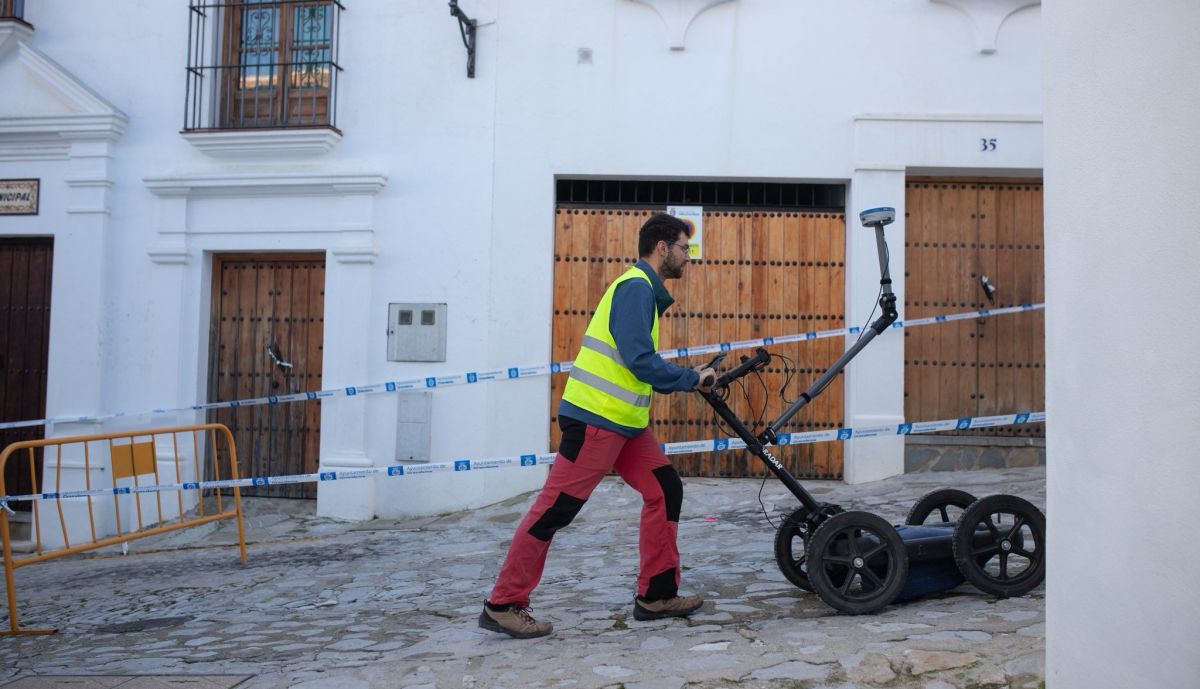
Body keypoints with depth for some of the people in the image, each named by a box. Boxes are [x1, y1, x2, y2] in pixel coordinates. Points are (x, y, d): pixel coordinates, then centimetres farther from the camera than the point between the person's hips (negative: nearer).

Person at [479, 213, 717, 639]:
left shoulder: (644, 289, 19)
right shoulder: (635, 286, -12)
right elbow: (639, 361, -21)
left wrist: (688, 379, 13)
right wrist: (692, 379, -9)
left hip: (625, 420, 10)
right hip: (596, 418, -10)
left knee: (664, 491, 8)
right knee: (556, 507, -5)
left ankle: (657, 596, 17)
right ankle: (503, 605, 5)